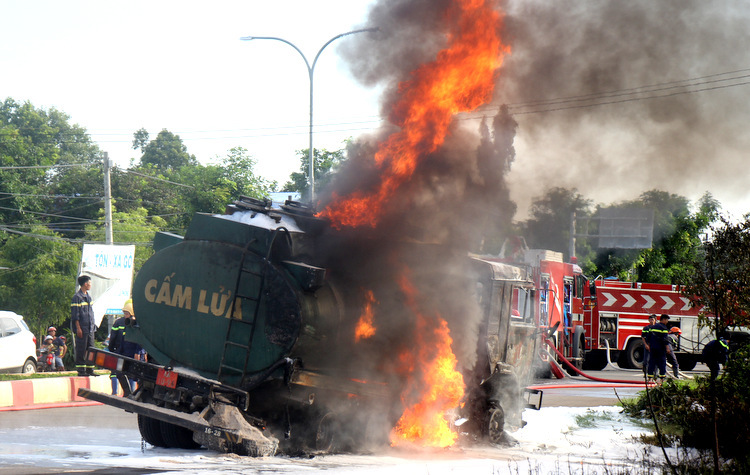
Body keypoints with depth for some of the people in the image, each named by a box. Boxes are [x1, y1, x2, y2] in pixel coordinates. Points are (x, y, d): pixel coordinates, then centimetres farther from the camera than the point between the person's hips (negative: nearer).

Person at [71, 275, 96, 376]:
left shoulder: (88, 296, 16)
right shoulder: (77, 297, -9)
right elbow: (75, 314, -12)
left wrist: (93, 324, 18)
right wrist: (78, 328, -16)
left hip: (90, 328, 8)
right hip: (82, 328, -8)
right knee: (81, 350, -5)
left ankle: (90, 370, 12)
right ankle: (81, 370, -3)